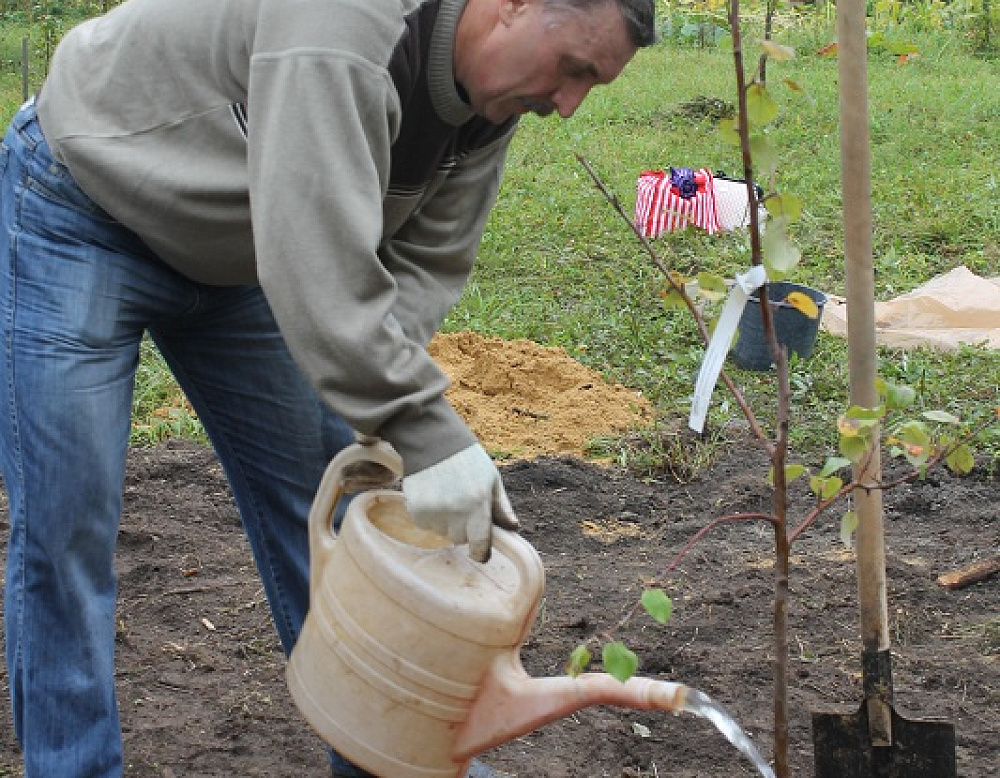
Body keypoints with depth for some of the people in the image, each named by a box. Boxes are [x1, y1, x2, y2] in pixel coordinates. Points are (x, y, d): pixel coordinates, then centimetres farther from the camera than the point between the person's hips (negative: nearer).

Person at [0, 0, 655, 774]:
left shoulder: (494, 94, -9)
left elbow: (425, 262, -6)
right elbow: (320, 259, -42)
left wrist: (384, 400, -22)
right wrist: (425, 432, -41)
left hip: (233, 252, 8)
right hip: (84, 212, -8)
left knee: (320, 488, 8)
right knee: (68, 524, -9)